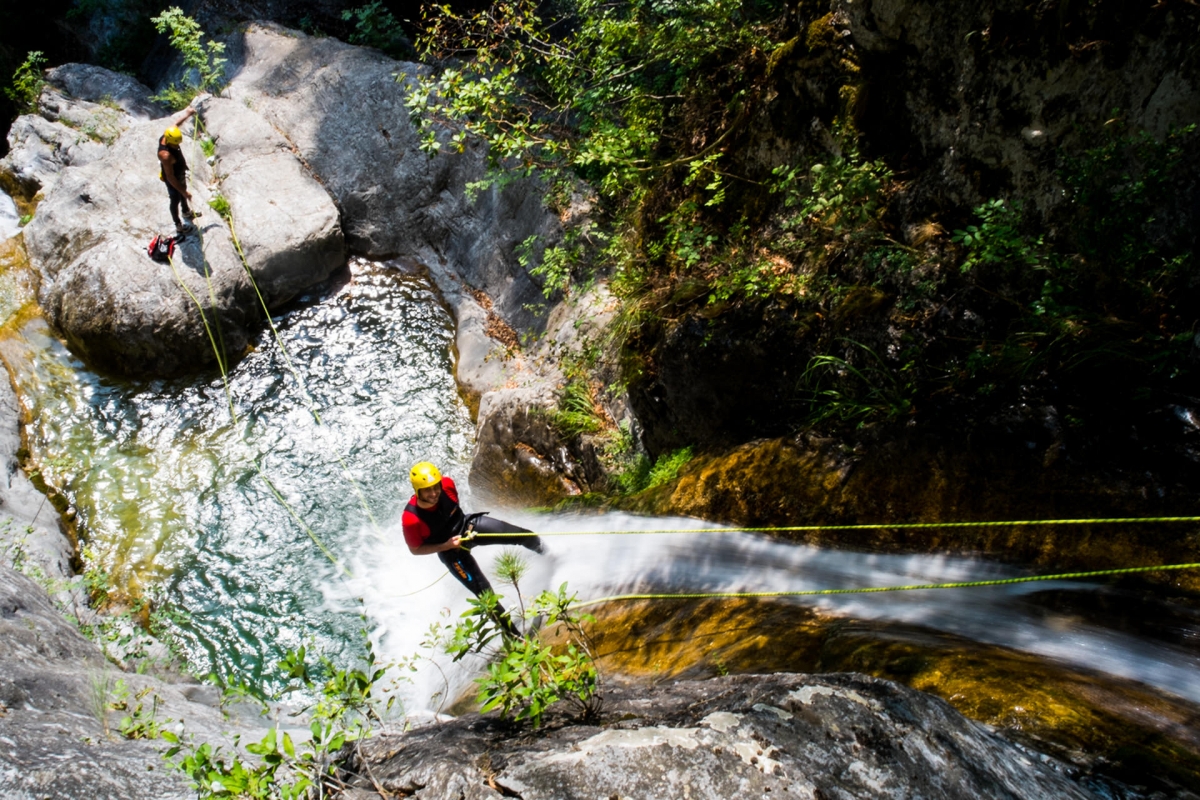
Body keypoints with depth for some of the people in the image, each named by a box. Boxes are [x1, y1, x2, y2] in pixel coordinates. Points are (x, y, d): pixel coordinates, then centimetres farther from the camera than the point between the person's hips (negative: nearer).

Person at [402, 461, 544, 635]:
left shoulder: (447, 484, -25)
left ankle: (542, 551, 42)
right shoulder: (411, 519, -35)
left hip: (468, 525, 4)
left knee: (525, 535, 4)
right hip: (451, 551, -3)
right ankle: (512, 632, 16)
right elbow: (415, 550, -16)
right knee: (484, 592, -6)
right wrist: (446, 545, -25)